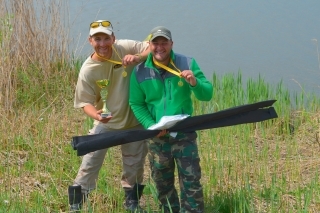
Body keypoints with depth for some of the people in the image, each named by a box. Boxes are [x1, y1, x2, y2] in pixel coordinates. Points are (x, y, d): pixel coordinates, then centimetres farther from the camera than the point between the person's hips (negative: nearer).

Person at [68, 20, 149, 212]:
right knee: (91, 162, -4)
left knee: (135, 163, 16)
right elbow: (86, 102, -13)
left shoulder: (125, 48, -16)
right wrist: (96, 115, -35)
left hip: (134, 120, 2)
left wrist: (138, 57, -33)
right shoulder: (88, 70, -18)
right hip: (105, 123, -2)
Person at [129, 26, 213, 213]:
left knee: (191, 181, -3)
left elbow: (207, 95, -7)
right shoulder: (140, 71, -4)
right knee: (162, 183, 16)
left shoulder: (187, 63, -6)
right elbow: (136, 104, -1)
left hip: (184, 133, -2)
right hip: (157, 137, 2)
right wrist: (151, 125, -16)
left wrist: (195, 83, -28)